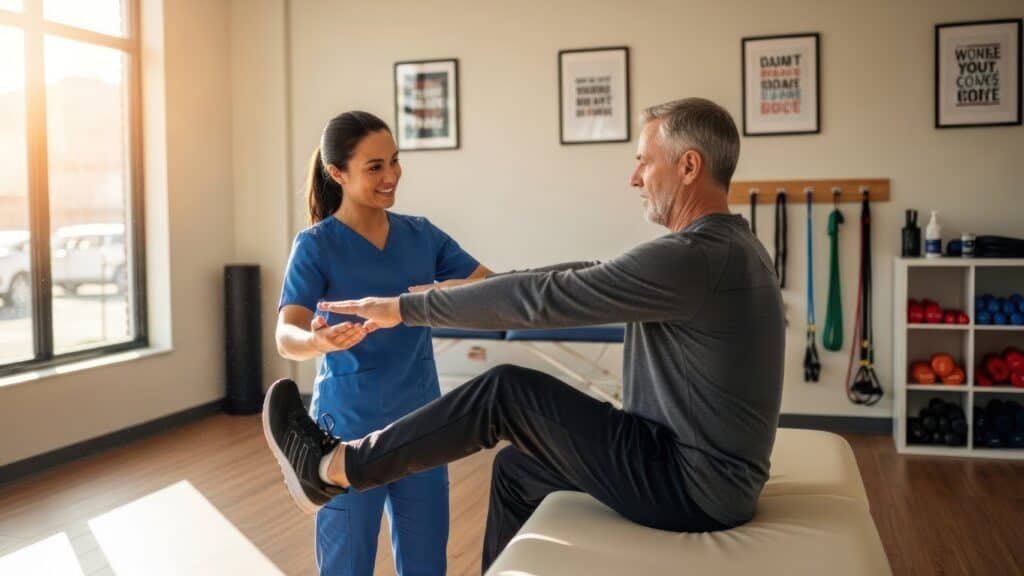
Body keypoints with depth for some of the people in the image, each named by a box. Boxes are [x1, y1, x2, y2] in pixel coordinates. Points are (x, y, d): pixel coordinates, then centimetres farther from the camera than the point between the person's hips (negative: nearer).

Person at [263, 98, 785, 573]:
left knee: (506, 392, -9)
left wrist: (404, 308, -13)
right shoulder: (722, 247, 10)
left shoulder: (693, 258, -23)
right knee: (518, 466, 18)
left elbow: (540, 298, -22)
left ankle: (331, 469, 3)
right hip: (703, 470, 9)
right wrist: (462, 286, 17)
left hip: (693, 487, -9)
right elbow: (582, 278, 14)